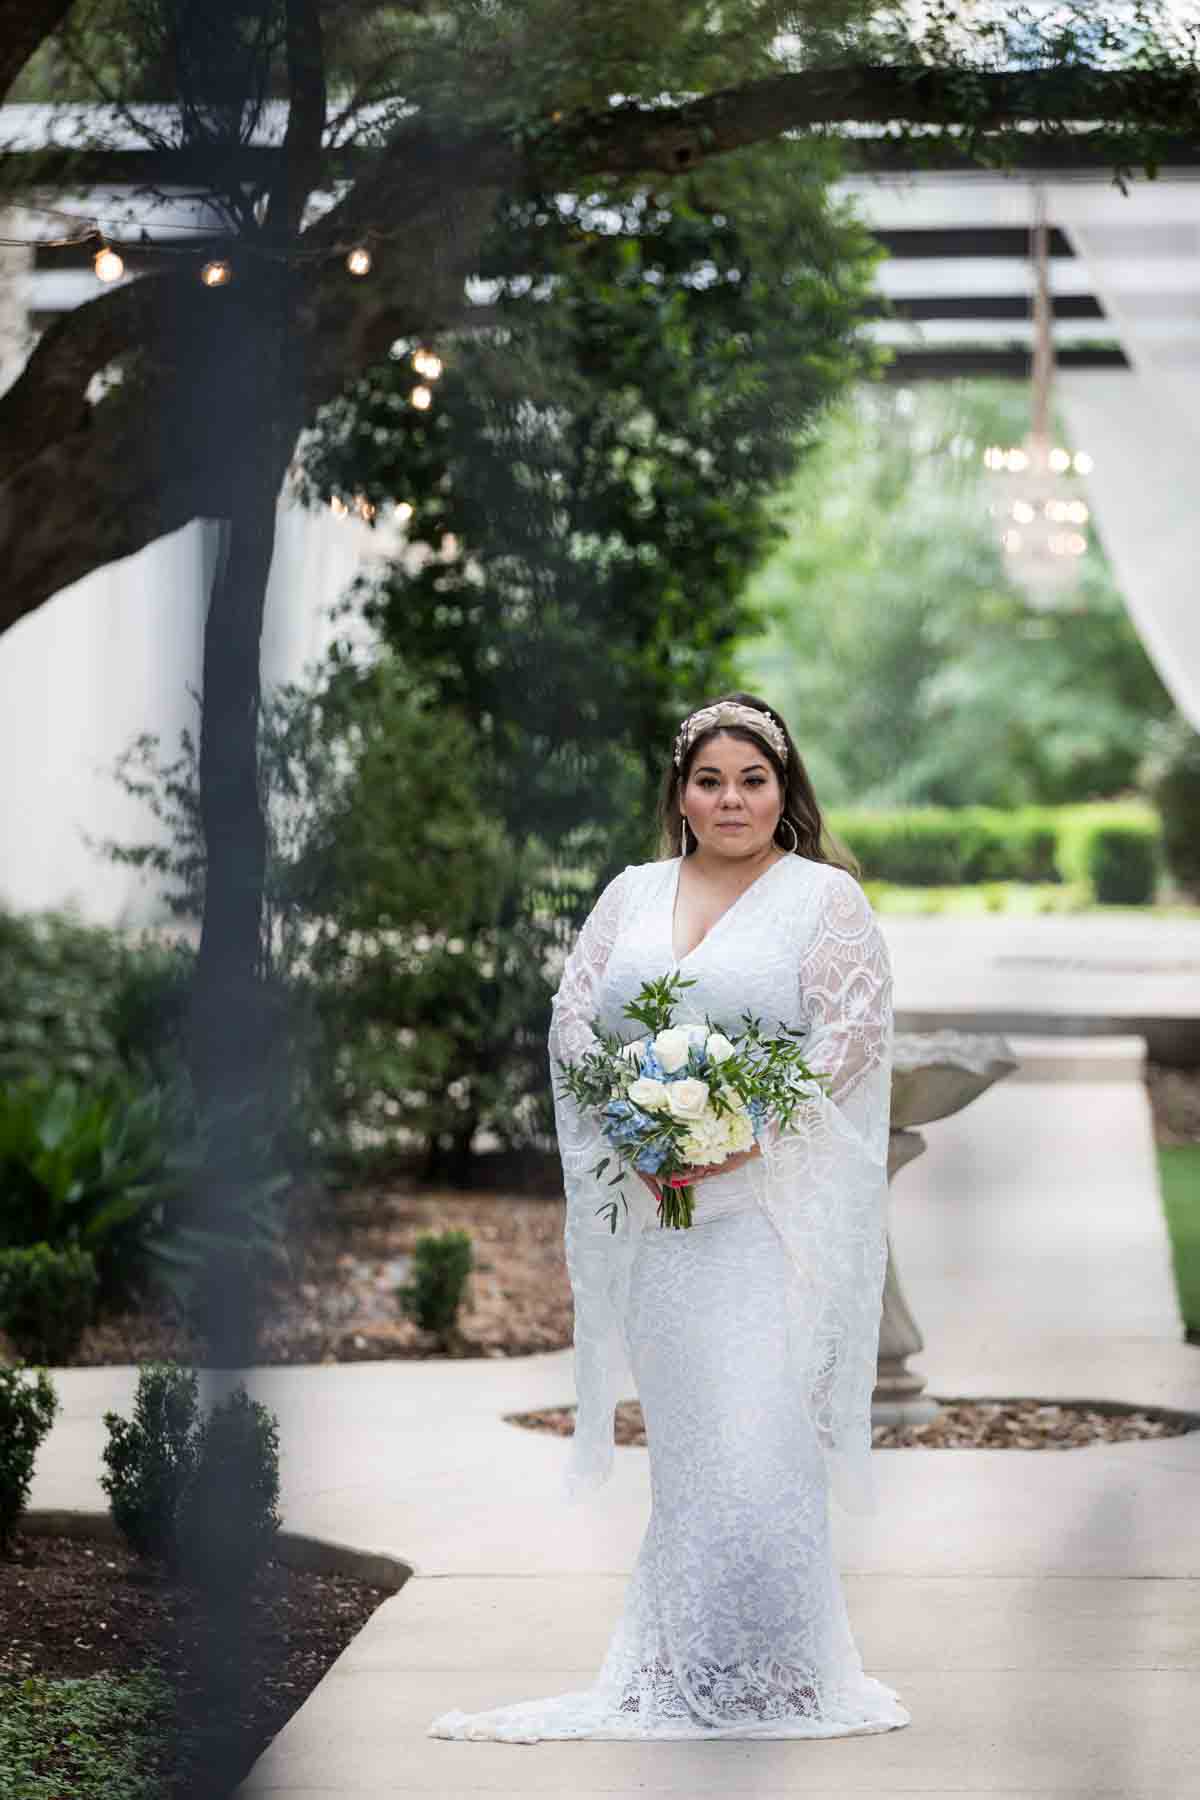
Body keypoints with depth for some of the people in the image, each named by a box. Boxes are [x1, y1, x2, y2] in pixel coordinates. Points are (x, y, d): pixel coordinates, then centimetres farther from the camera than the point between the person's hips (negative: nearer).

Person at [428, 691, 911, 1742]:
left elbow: (853, 1033, -6)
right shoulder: (633, 895, 15)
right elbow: (574, 1018, 9)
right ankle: (683, 1666, 9)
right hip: (653, 1206, 4)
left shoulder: (826, 898, 3)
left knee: (759, 1416, -10)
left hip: (771, 1202, -4)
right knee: (681, 1427, 4)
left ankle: (773, 1666, -4)